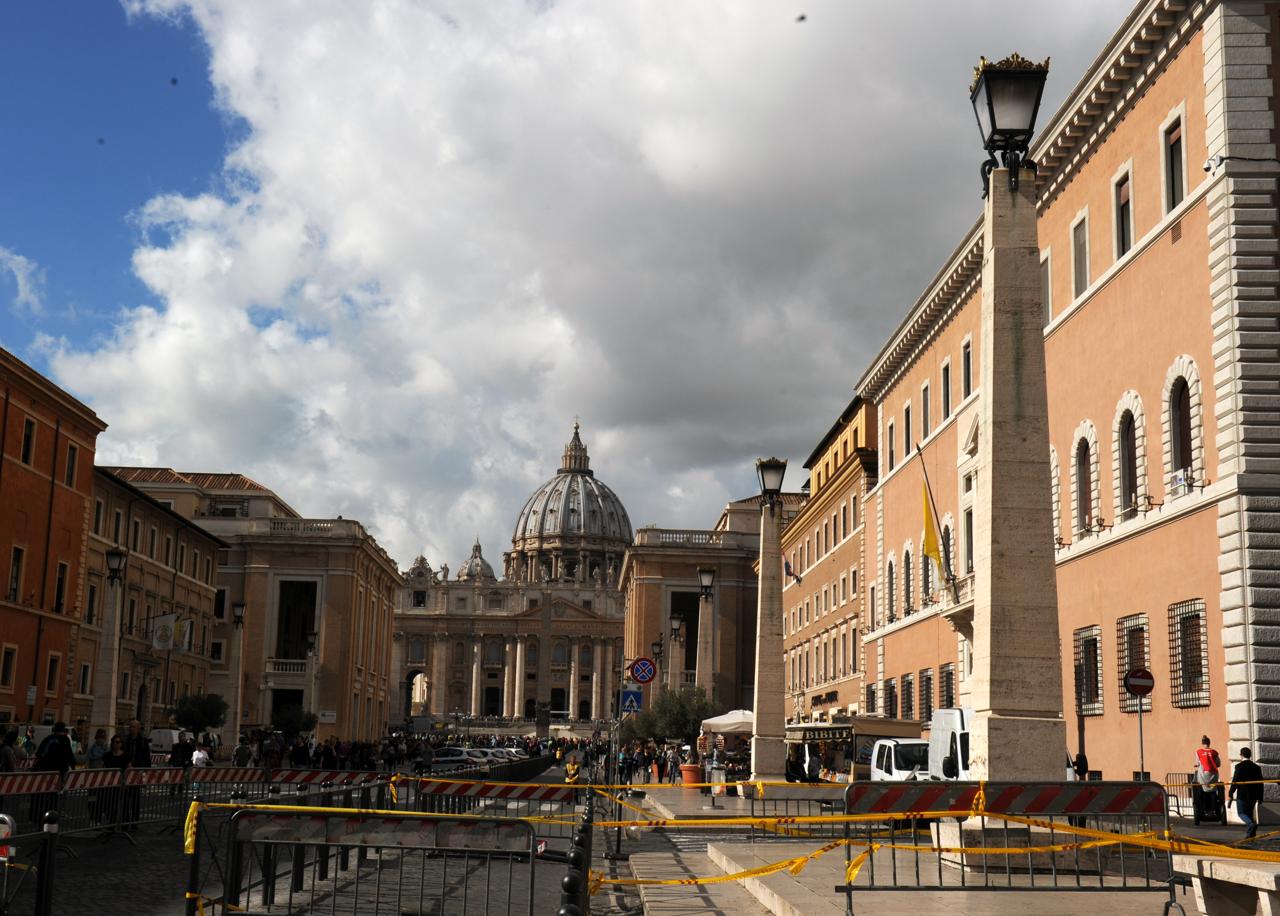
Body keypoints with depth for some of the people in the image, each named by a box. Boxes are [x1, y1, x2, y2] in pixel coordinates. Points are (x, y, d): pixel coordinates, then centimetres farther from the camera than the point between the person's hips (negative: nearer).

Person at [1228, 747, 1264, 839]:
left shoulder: (1239, 766, -9)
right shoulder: (1256, 767, 6)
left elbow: (1235, 781, -12)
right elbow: (1260, 783, 8)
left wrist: (1230, 794, -5)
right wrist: (1260, 798, 14)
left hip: (1242, 795, -5)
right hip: (1253, 795, 5)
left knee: (1242, 813, 2)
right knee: (1249, 813, 15)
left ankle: (1252, 824, -24)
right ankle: (1250, 833, 11)